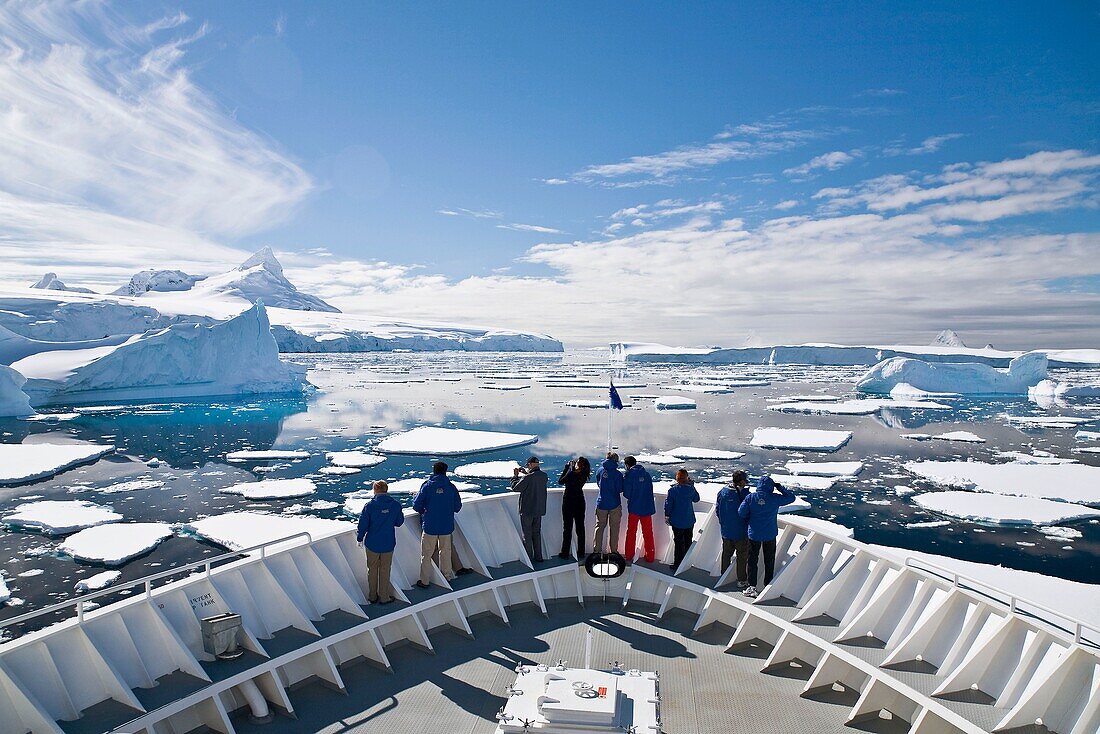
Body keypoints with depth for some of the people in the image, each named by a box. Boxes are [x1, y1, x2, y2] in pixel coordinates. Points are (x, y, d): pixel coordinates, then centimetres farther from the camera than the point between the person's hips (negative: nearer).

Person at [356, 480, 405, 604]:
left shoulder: (369, 505, -12)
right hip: (388, 544, 1)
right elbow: (399, 522, 3)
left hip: (372, 544, 0)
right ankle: (384, 597, 21)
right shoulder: (396, 505, -8)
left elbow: (363, 524, -9)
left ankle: (372, 596, 27)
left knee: (372, 570, 16)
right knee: (385, 571, 14)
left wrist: (360, 538, 7)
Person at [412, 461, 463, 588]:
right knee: (445, 551, 19)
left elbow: (416, 505, -7)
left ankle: (424, 581, 14)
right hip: (447, 526, 2)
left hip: (430, 526, -2)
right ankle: (447, 576, 29)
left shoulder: (427, 486, -8)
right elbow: (457, 507, 1)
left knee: (426, 554, 9)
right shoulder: (451, 487, -3)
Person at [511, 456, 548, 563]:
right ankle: (538, 557, 22)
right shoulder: (544, 476, -2)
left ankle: (529, 558, 11)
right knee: (537, 533, 18)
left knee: (527, 535, 6)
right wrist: (526, 473, 15)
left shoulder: (527, 477, -23)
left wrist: (515, 475, -1)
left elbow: (515, 488, -13)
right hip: (539, 510, 6)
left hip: (527, 510, -6)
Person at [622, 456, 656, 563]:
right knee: (648, 533, 13)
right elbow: (650, 491, 9)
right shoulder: (646, 474, 3)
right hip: (647, 508, 3)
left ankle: (629, 555, 19)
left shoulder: (628, 475, -10)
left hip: (634, 508, -3)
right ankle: (650, 556, 16)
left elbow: (626, 494, -11)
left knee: (631, 532, 13)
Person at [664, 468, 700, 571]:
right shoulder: (691, 488, -7)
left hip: (677, 521, -3)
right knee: (688, 542, 16)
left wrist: (667, 516, 3)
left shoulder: (673, 490, -15)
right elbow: (696, 499, 11)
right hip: (690, 521, 3)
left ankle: (677, 564, 10)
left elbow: (668, 504, -11)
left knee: (678, 542, 6)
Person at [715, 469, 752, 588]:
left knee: (726, 553, 20)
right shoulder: (744, 493, -21)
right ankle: (742, 580, 16)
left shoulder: (722, 491, -4)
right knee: (742, 556, 10)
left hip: (726, 530, 5)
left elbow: (717, 509, 6)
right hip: (741, 531, -5)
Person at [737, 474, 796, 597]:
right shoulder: (774, 498, -12)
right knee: (769, 561, 15)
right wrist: (780, 487, 5)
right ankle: (768, 585, 23)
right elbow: (791, 497, 0)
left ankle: (751, 586, 3)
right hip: (770, 535, 0)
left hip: (754, 534, 0)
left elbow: (741, 512, -9)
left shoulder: (750, 497, -9)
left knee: (752, 560, 8)